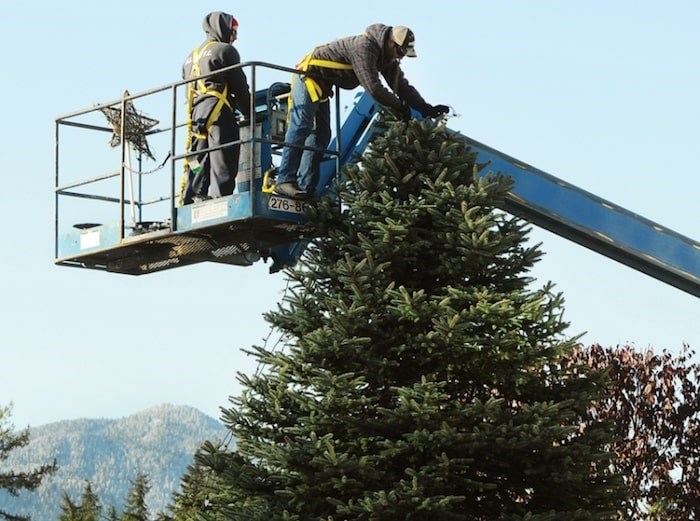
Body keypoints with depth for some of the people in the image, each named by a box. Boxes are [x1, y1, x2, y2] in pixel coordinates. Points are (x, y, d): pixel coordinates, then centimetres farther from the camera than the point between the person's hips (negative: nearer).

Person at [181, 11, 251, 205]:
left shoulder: (192, 57, 26)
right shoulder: (225, 51, 3)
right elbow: (239, 87, 1)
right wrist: (249, 114, 11)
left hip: (196, 114, 7)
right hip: (219, 112, -7)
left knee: (198, 164, 5)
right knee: (221, 164, -13)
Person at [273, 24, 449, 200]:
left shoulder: (387, 58, 2)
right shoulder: (364, 47, -28)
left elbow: (402, 86, 5)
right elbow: (374, 88, -32)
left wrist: (427, 109, -4)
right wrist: (400, 106, -21)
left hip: (321, 85, 10)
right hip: (308, 76, -10)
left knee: (321, 134, 4)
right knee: (301, 126, -20)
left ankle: (306, 188, 1)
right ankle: (285, 181, -28)